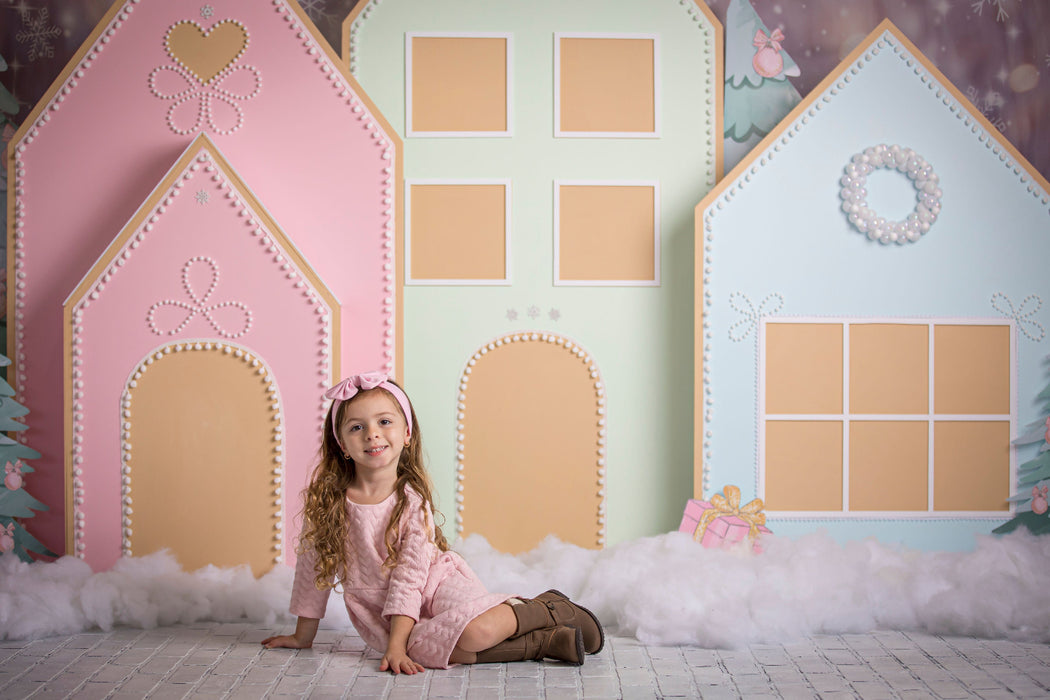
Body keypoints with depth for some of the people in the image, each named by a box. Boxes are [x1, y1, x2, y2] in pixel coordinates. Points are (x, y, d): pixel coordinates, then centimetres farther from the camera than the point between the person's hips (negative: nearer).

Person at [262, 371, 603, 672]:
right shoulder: (326, 497, -5)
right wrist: (303, 636, 10)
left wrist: (396, 645, -23)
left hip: (434, 584, -2)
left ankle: (549, 609, -3)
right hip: (379, 609, 2)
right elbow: (314, 564, 5)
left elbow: (410, 576, -15)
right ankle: (544, 641, -19)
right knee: (428, 648, -31)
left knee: (476, 631, -33)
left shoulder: (413, 500, -11)